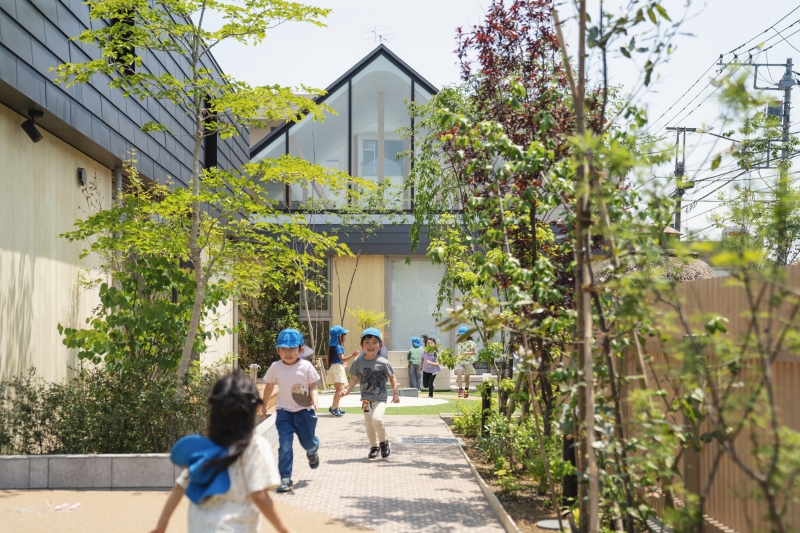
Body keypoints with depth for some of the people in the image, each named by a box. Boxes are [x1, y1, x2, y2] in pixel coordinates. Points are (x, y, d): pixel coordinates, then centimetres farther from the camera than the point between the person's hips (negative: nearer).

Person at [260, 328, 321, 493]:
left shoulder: (306, 366, -11)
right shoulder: (275, 368, -5)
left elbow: (313, 387, -7)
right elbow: (269, 387, 10)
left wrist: (314, 399, -26)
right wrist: (263, 404, 18)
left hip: (304, 410, -1)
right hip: (284, 411, 1)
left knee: (308, 443, 12)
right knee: (285, 445, -8)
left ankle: (313, 452, 50)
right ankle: (285, 478, 0)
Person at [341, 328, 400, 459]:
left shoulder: (383, 362, -9)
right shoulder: (358, 362, -4)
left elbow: (392, 377, 2)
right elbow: (354, 378, 3)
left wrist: (395, 393, 0)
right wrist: (347, 390, -10)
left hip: (380, 399, -3)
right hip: (366, 399, 3)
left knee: (376, 419, -24)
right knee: (369, 426, 9)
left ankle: (383, 442, 2)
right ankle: (374, 447, 31)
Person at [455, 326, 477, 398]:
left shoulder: (470, 343, -9)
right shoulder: (459, 343, 9)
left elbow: (475, 352, -17)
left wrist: (466, 353, -28)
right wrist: (457, 356, 8)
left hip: (468, 362, -3)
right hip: (459, 361, 3)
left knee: (466, 378, 10)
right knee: (459, 373, -25)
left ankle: (466, 389, 38)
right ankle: (460, 389, -24)